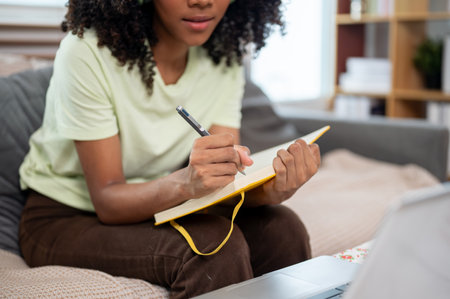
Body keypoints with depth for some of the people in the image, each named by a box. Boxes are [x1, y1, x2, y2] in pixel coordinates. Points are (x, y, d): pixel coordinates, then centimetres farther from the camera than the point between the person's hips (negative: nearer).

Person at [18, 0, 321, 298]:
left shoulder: (224, 56, -6)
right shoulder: (87, 52, -23)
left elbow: (225, 179, -13)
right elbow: (107, 200, -23)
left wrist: (269, 189, -37)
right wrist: (185, 183, -43)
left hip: (156, 211, 5)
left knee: (282, 230, -20)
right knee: (215, 244, -30)